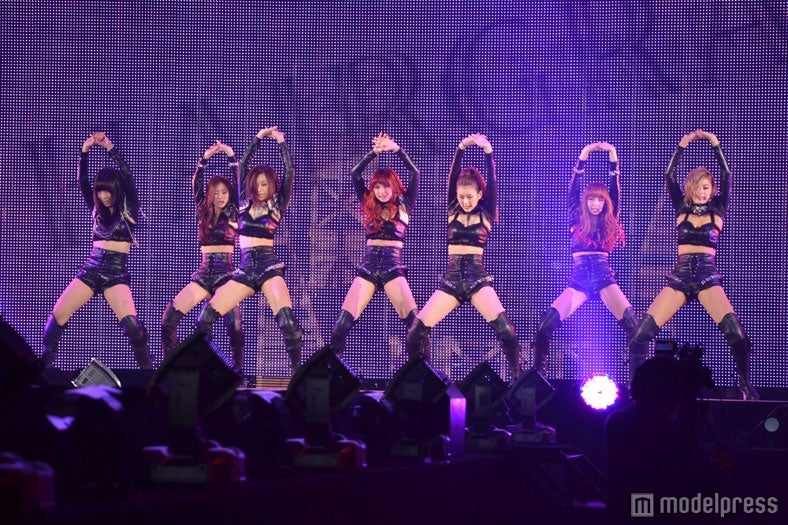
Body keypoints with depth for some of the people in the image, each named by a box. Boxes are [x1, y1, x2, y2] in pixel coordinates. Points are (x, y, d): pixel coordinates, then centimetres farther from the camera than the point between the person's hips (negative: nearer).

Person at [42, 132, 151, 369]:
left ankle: (147, 368, -10)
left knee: (130, 323, -23)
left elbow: (127, 176, -10)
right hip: (91, 269, 4)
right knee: (57, 315, -5)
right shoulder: (97, 209, 12)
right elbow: (82, 180, 2)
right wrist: (84, 151, -10)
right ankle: (44, 362, 9)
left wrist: (109, 148, -14)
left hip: (116, 272, -4)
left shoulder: (128, 210, 1)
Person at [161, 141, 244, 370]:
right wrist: (205, 159, -9)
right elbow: (196, 185, 1)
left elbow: (237, 183, -3)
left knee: (234, 323, -21)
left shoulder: (233, 213, 4)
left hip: (226, 273, -3)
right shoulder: (203, 212, 10)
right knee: (170, 316, -5)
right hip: (204, 273, 3)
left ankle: (238, 372, -13)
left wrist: (231, 156, -10)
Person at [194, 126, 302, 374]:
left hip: (268, 266, -4)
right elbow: (243, 165, 13)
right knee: (207, 315, -5)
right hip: (245, 268, 4)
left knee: (287, 320, -22)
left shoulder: (277, 204, 7)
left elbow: (290, 171, -1)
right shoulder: (245, 202, 15)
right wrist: (258, 138, 12)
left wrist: (280, 141, 3)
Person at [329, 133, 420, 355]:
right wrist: (374, 152, -6)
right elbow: (354, 173, 3)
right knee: (343, 321, -9)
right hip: (368, 265, 2)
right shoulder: (369, 204, 12)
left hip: (393, 266, -2)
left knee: (414, 321, -18)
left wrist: (396, 149, -11)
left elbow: (414, 173, -4)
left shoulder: (404, 205, 6)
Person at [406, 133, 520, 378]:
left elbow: (492, 181, -7)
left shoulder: (486, 214, 4)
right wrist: (461, 149, -13)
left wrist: (487, 151, -18)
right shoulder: (453, 211, 9)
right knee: (416, 331, -9)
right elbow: (452, 178, -1)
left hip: (477, 278, -2)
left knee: (505, 330, -22)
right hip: (451, 279, 3)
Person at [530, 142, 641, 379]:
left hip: (604, 277, 0)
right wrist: (583, 156, -3)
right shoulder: (577, 219, 10)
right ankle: (537, 375, -6)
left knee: (636, 328, -18)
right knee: (545, 326, -15)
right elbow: (573, 189, 3)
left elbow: (615, 189, 5)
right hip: (579, 279, 0)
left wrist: (613, 156, -1)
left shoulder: (609, 221, 11)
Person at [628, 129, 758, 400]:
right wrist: (681, 146, -5)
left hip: (707, 276, -2)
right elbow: (669, 176, 3)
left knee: (737, 334, -23)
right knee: (641, 333, -11)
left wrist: (715, 145, -5)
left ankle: (747, 388, -10)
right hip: (680, 275, 2)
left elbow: (727, 176, -1)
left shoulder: (717, 210, 9)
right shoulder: (682, 208, 12)